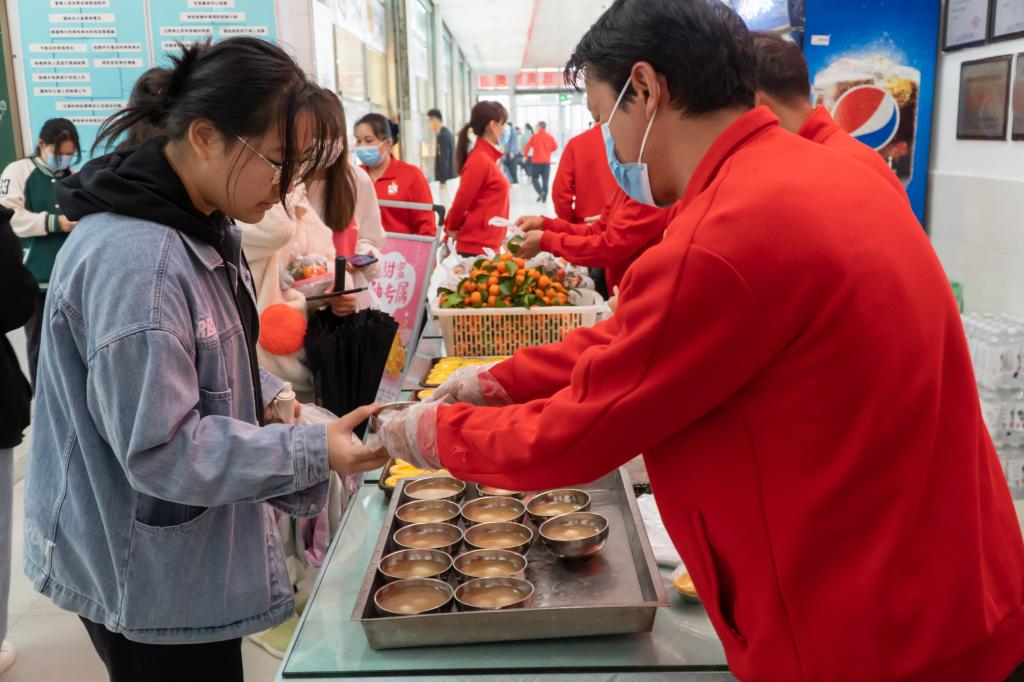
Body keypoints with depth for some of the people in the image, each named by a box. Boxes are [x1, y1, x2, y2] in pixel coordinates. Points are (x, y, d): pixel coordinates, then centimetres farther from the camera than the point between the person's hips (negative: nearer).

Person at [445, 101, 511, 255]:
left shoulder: (488, 157, 13)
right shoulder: (480, 160, -15)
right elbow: (462, 201, -14)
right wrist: (451, 228, 0)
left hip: (487, 244, 9)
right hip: (477, 246, -9)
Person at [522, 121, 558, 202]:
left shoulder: (534, 136, -5)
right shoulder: (549, 137, 2)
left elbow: (528, 146, -4)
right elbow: (555, 146, 7)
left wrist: (525, 155, 9)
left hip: (536, 161, -2)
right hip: (546, 161, 2)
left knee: (535, 178, 7)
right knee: (545, 180, 7)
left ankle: (541, 192, -17)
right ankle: (544, 197, 4)